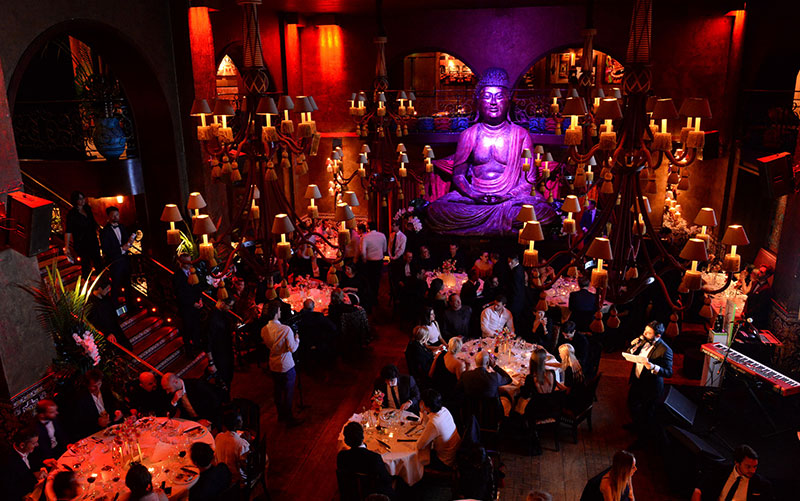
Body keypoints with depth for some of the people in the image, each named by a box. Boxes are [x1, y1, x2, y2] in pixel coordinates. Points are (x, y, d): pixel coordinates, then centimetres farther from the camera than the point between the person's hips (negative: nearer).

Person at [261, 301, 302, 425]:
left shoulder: (264, 330, -6)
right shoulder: (286, 329, -25)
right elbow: (292, 348, -20)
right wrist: (297, 339, -4)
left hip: (273, 366, 6)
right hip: (286, 366, -6)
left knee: (278, 391, 20)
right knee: (288, 392, 8)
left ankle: (281, 415, 35)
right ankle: (289, 418, 18)